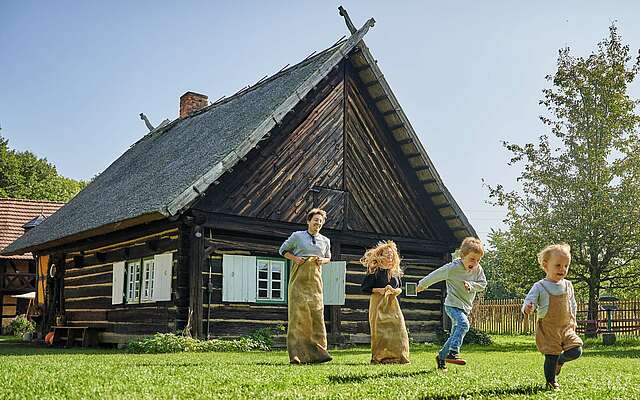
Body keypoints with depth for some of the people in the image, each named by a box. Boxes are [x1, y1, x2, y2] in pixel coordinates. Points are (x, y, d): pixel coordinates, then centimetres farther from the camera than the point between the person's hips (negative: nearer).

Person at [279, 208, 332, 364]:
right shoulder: (297, 236, 4)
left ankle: (317, 352, -1)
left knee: (316, 313, -4)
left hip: (315, 279, 3)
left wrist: (322, 260, 4)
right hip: (299, 278, -3)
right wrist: (294, 258, -5)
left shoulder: (325, 241, 14)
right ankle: (297, 354, -10)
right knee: (298, 313, -9)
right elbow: (283, 250, 13)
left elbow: (328, 257, 28)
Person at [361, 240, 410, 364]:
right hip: (378, 304, -5)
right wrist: (380, 290, -15)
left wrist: (396, 290, -3)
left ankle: (397, 356, 2)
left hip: (392, 304, 5)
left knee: (398, 329, -5)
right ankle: (380, 357, 2)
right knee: (381, 331, -7)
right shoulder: (374, 271, -4)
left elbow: (400, 288, 19)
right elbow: (365, 288, -6)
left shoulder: (395, 271, 13)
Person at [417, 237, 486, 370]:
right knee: (463, 324, -31)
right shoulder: (452, 268, -18)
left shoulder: (478, 269, -3)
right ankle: (453, 353, -32)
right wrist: (422, 284, 6)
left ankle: (441, 356, 29)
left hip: (466, 307, 6)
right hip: (453, 304, -6)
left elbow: (483, 284, 1)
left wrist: (471, 285, -19)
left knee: (455, 334, 12)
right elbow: (435, 275, -6)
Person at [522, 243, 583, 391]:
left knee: (576, 351, -7)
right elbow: (529, 300, -18)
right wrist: (527, 308, -40)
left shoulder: (568, 285, 5)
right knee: (551, 357, -2)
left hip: (566, 327, 4)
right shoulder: (540, 286, -11)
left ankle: (560, 360, 24)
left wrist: (573, 320, 15)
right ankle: (551, 382, 17)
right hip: (548, 329, -4)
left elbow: (572, 305, 18)